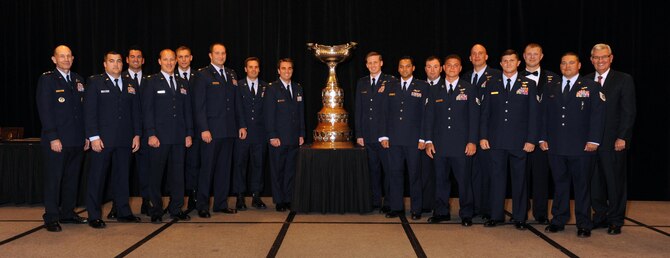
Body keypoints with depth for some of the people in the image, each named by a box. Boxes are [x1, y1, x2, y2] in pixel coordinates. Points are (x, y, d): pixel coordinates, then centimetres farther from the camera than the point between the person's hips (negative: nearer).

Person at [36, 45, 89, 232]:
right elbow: (45, 111, -10)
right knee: (53, 179, 0)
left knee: (72, 178, 12)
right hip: (56, 140, -6)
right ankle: (51, 217, 8)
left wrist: (86, 135, 9)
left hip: (77, 140, 6)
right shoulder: (46, 79, -4)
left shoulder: (78, 80, 13)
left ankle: (68, 213, 23)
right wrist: (53, 138, -16)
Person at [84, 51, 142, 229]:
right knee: (97, 177, 1)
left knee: (122, 176, 10)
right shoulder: (95, 82, 0)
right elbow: (89, 111, -6)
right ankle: (93, 216, 9)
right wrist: (94, 137, -13)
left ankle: (123, 212, 19)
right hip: (102, 139, -4)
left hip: (124, 140, 4)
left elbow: (135, 112, 14)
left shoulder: (130, 85, 13)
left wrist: (137, 134, 5)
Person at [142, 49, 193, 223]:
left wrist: (189, 134, 7)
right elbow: (147, 110, -5)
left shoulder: (182, 83, 15)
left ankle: (176, 209, 16)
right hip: (159, 137, -4)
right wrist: (151, 134, -13)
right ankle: (156, 212, 10)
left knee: (177, 174, 7)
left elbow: (187, 110, 14)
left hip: (179, 137, 4)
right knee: (156, 175, 2)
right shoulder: (151, 82, 1)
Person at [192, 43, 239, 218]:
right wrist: (204, 129, -15)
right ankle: (202, 206, 7)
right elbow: (198, 105, -8)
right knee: (207, 168, -1)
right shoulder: (203, 75, -3)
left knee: (225, 168, 10)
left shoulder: (231, 74, 14)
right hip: (211, 130, -6)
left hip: (229, 130, 6)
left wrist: (238, 125, 8)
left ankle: (221, 204, 19)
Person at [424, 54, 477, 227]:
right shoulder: (435, 91, 12)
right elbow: (429, 117, 10)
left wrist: (472, 141, -7)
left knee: (464, 180, 1)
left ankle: (466, 214, 11)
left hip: (462, 144, -2)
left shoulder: (469, 89, 5)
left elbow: (474, 117, 0)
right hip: (440, 144, 2)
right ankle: (441, 212, 17)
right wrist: (428, 141, 3)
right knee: (441, 179, 7)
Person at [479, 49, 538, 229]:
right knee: (497, 177, 5)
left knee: (519, 179, 5)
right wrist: (483, 136, 0)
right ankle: (496, 215, 14)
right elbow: (485, 112, 8)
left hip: (519, 141, -1)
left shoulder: (529, 85, 4)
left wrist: (531, 139, -6)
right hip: (496, 140, 1)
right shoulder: (492, 85, 9)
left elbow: (533, 114, 0)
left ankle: (519, 218, 15)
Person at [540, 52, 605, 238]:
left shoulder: (590, 87, 1)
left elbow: (597, 115, -4)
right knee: (559, 184, 10)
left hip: (581, 146, -3)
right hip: (556, 146, 3)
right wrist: (543, 138, 4)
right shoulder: (551, 88, 13)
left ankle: (584, 225, 12)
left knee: (582, 185, 4)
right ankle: (558, 221, 19)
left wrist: (593, 140, -11)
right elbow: (544, 114, 12)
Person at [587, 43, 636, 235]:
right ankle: (601, 217, 22)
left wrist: (622, 138, -12)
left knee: (615, 182, 4)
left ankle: (615, 221, 15)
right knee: (594, 181, 8)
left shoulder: (624, 80, 0)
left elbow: (628, 112, -5)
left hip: (614, 141, -3)